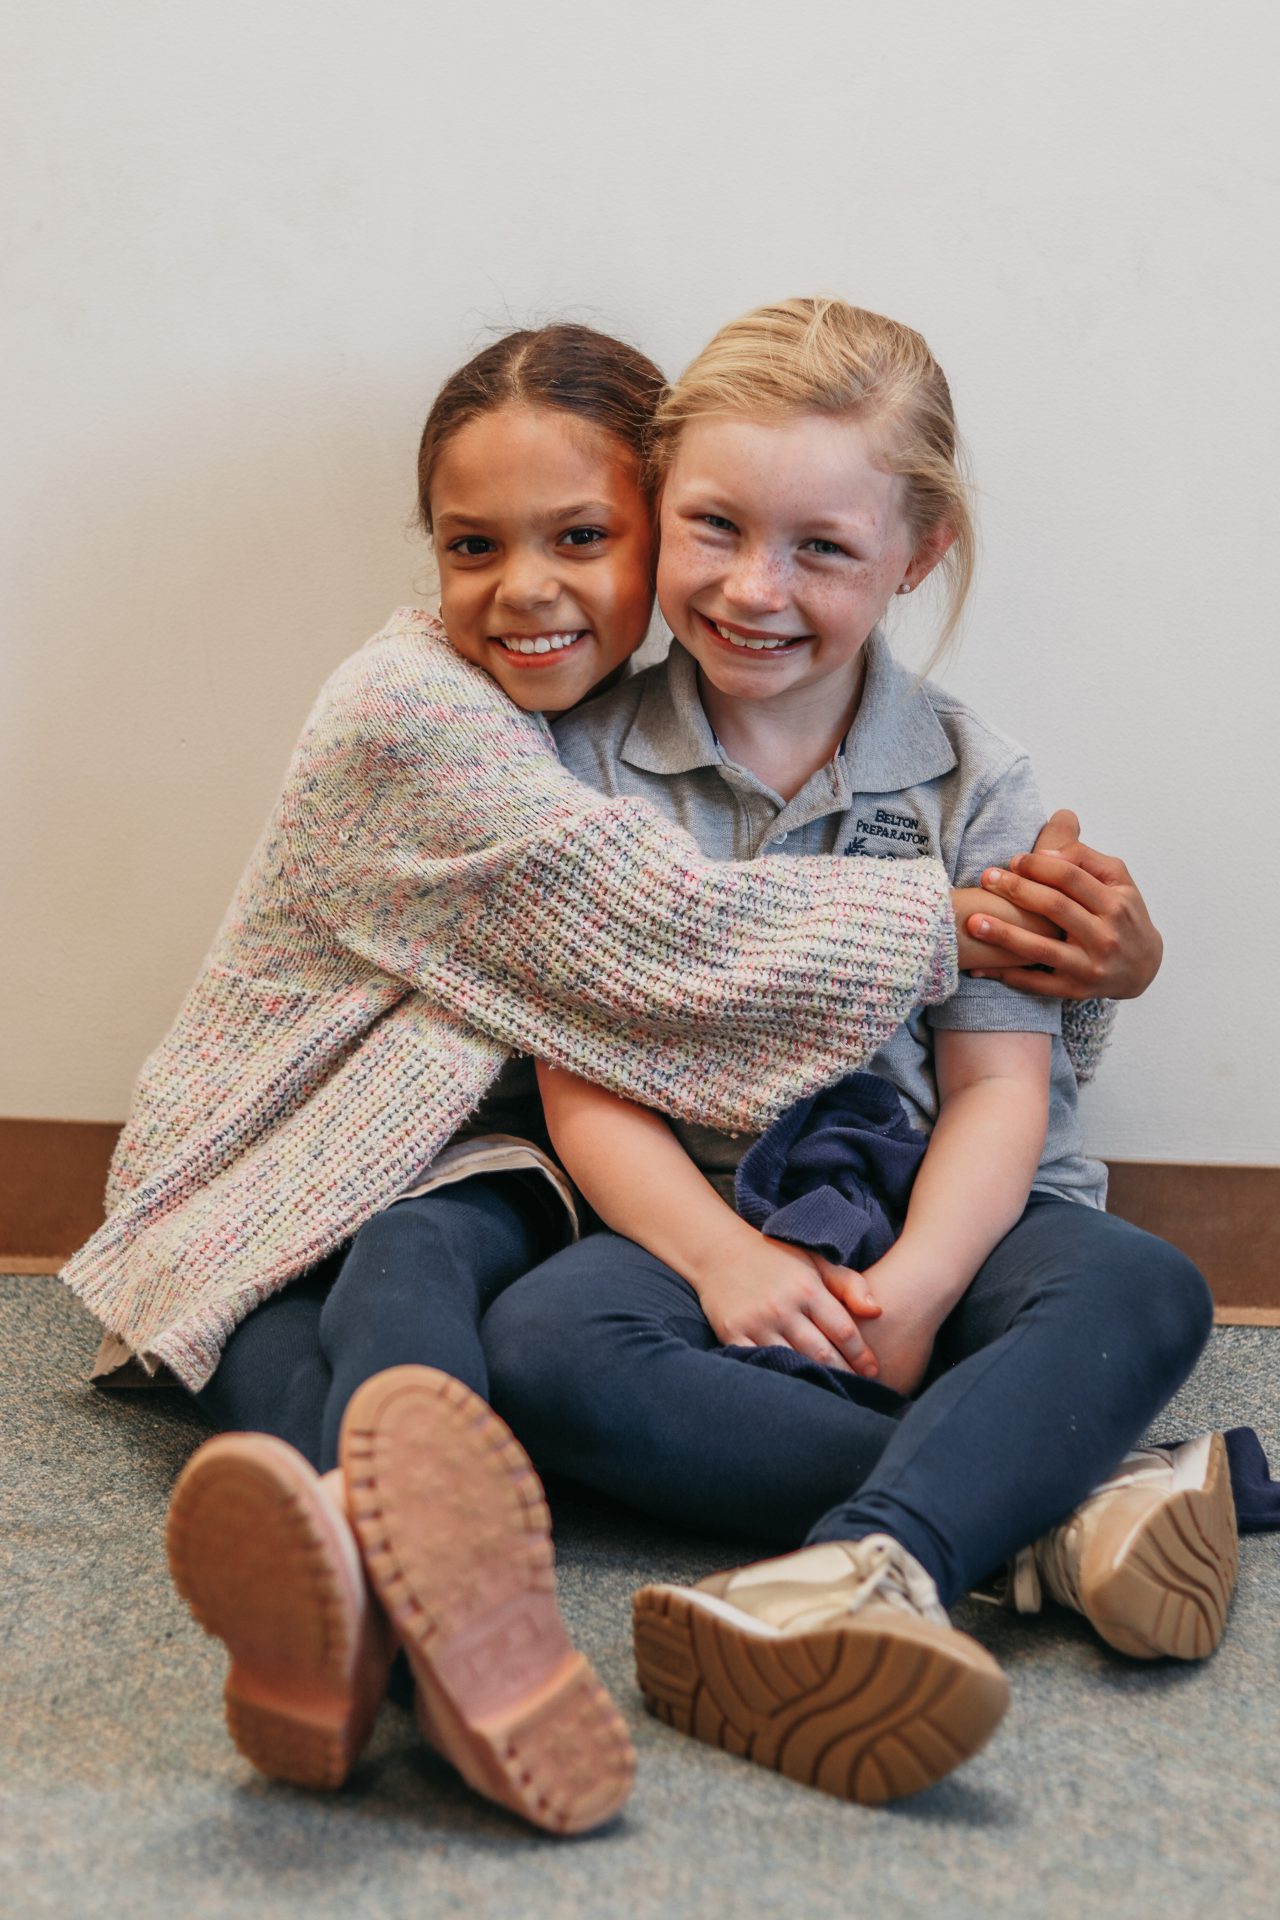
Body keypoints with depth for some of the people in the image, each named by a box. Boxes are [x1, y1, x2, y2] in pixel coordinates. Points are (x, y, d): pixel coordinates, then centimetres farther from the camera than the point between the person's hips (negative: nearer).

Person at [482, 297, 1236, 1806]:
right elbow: (584, 1081, -4)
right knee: (542, 1343, -32)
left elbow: (999, 1084, -3)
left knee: (1143, 1292, -29)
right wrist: (724, 1257, -21)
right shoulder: (590, 764, 1)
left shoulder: (973, 787, 2)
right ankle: (1050, 1507, -34)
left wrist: (914, 1284, -21)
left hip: (927, 1234, 1)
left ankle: (854, 1576, -49)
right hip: (697, 1224, 0)